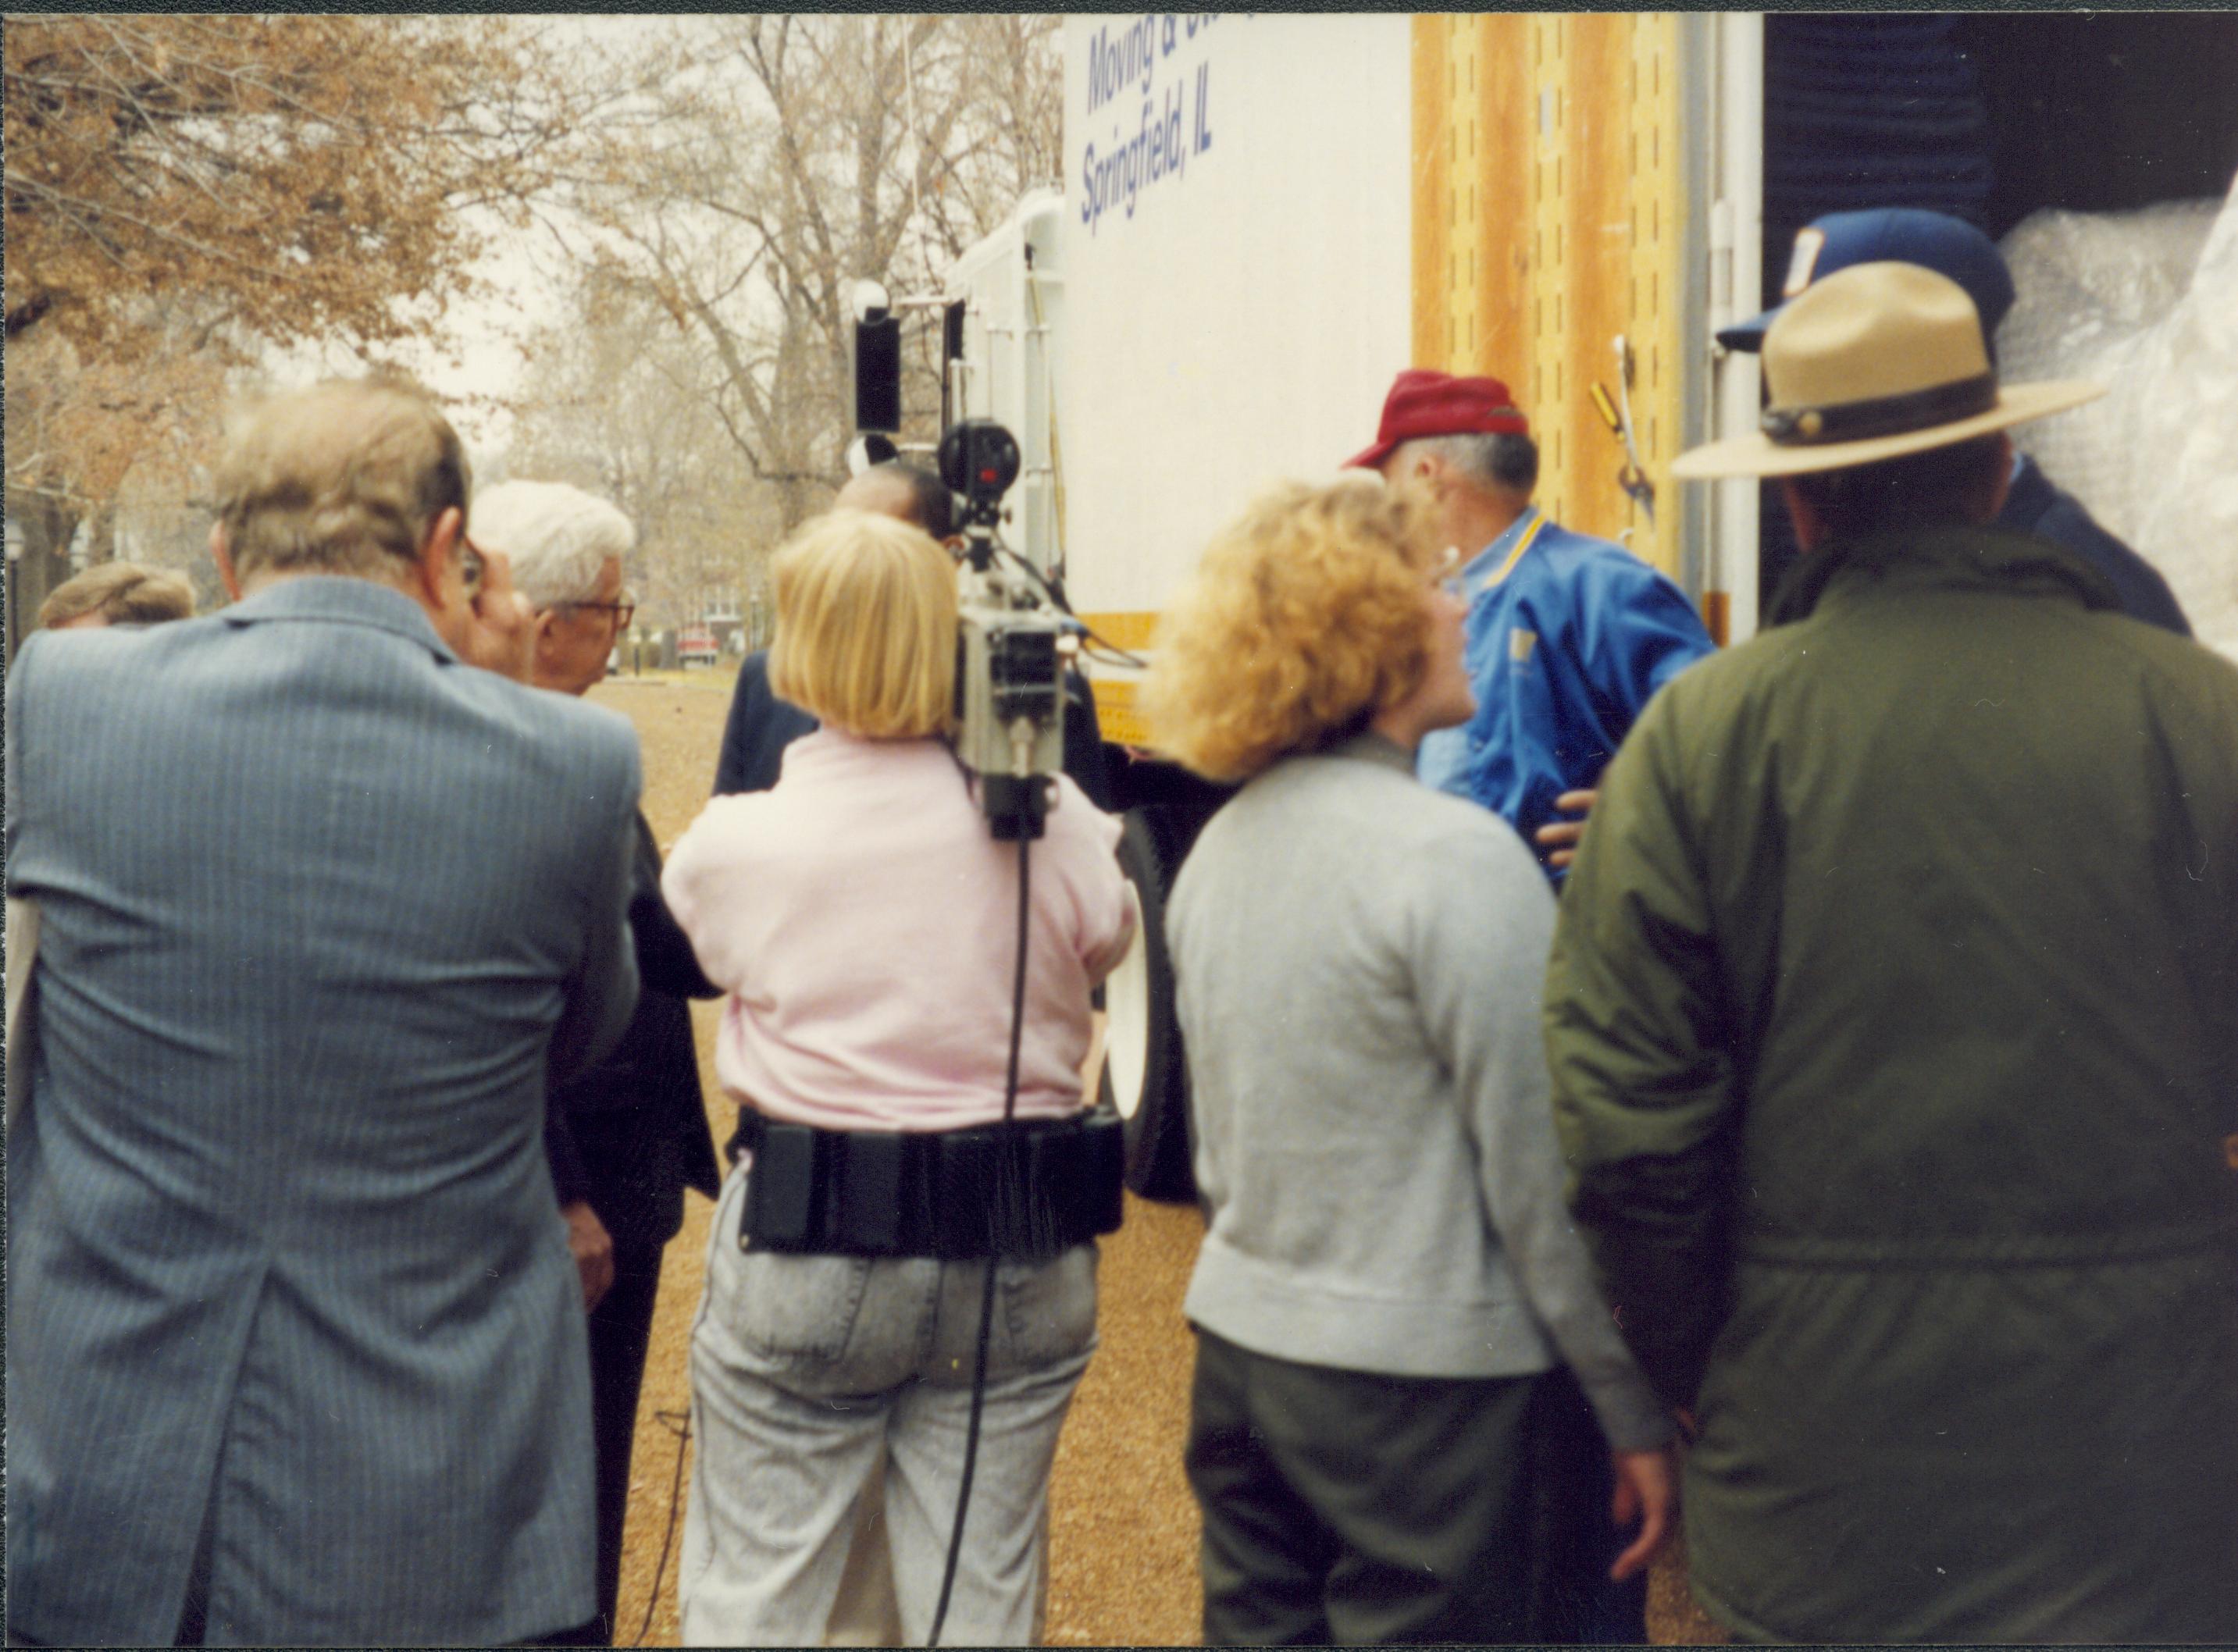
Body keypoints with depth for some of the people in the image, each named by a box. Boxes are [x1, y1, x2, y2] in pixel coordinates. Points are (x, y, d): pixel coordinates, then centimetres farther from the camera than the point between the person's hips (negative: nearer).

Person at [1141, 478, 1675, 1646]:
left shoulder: (1219, 851, 6)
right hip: (1424, 1378, -7)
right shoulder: (1456, 858, -18)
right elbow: (1544, 1169, -16)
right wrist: (1634, 1410, -8)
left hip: (1239, 1343, 8)